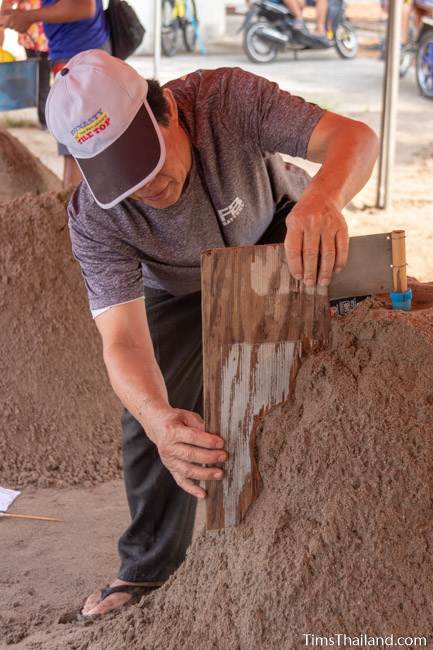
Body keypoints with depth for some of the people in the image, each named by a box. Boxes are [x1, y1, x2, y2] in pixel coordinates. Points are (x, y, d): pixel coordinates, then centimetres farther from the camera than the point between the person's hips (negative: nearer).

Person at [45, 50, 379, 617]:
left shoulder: (225, 98, -40)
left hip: (275, 235, 0)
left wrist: (323, 198, -73)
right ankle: (147, 568, 18)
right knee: (149, 422, -6)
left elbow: (355, 137, -48)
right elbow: (123, 341, -42)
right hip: (179, 290, 1)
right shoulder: (93, 220, -35)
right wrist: (156, 417, -65)